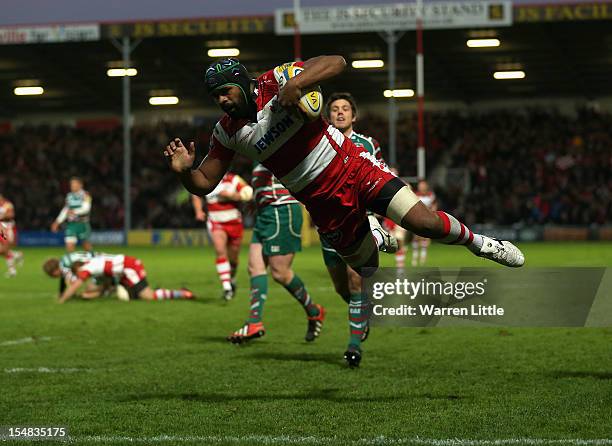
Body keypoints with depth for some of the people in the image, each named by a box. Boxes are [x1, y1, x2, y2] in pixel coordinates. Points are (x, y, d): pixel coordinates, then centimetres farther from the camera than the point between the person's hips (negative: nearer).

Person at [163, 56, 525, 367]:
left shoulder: (274, 84, -14)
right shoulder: (228, 132, -2)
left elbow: (336, 62, -22)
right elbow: (204, 185, 3)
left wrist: (296, 83, -37)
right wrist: (184, 170, -19)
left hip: (352, 166, -4)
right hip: (323, 200, 4)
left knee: (424, 222, -19)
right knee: (366, 269, 13)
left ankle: (477, 242, 8)